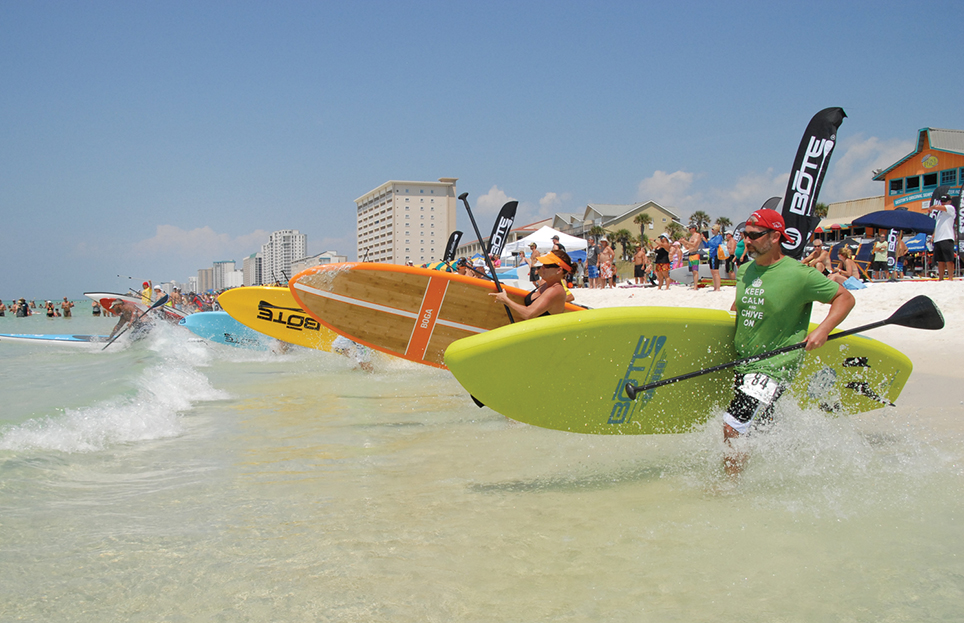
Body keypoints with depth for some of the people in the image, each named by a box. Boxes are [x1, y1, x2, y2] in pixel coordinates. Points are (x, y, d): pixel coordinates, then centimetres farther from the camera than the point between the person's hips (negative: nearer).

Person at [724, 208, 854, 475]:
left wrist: (822, 329, -18)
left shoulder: (799, 274, -13)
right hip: (743, 365, 7)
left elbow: (845, 298, -6)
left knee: (732, 428, -13)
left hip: (774, 367, -7)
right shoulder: (744, 272, 6)